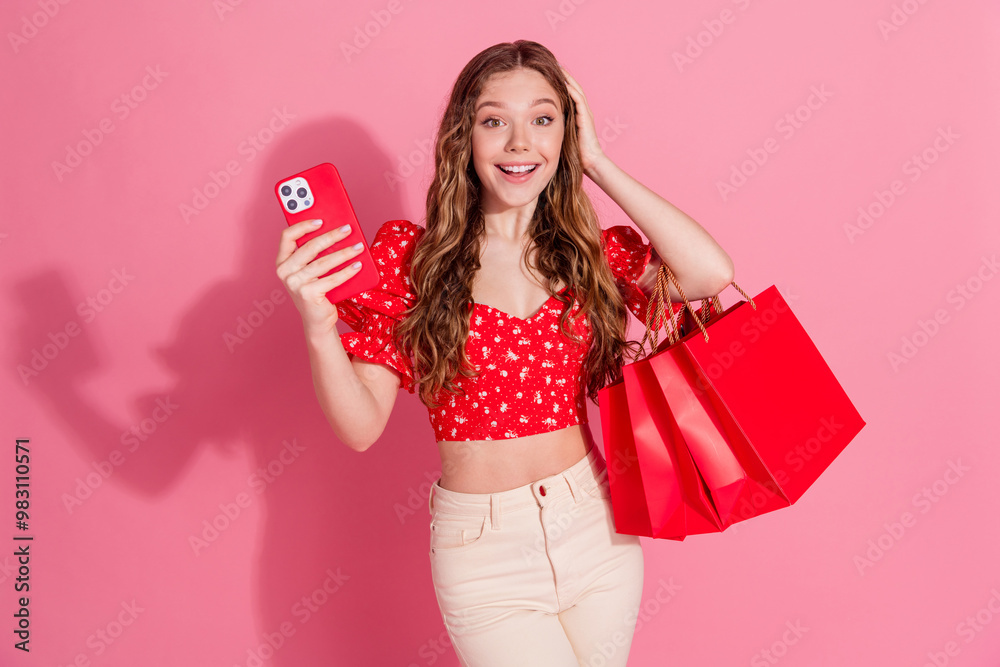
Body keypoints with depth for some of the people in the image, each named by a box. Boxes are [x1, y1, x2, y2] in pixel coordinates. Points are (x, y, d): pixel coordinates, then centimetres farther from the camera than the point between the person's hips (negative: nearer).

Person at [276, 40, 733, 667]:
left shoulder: (590, 250, 0)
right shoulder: (409, 255, -7)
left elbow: (710, 272, -18)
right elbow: (362, 427, -10)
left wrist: (597, 163, -10)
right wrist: (318, 327, -30)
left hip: (596, 529, 3)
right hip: (484, 554, -3)